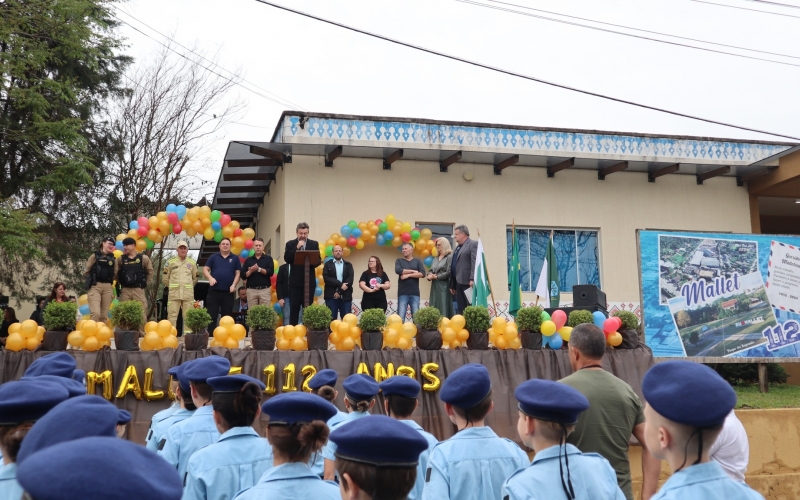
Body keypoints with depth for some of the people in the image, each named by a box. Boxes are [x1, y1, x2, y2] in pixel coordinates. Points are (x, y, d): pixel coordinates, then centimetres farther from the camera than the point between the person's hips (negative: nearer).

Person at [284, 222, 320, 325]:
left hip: (309, 281, 1)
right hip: (295, 281, -1)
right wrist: (297, 248, -14)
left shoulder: (314, 244, 7)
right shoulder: (290, 244, 4)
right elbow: (287, 259, -7)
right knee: (294, 307, 2)